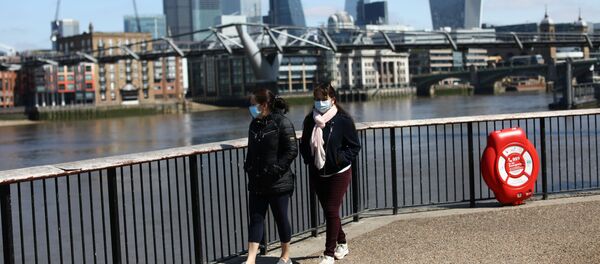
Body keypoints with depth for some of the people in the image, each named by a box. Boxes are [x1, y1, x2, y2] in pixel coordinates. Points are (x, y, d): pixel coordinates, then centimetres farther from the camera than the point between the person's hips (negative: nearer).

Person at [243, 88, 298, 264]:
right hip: (257, 183, 6)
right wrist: (248, 167, 5)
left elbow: (292, 151, -16)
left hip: (278, 183, -6)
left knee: (281, 219, 7)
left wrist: (276, 169, -19)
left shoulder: (282, 123, -12)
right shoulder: (255, 124, 9)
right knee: (255, 219, 3)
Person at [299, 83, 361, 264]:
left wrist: (339, 159, -20)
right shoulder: (310, 120, 2)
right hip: (317, 174, 5)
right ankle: (342, 244, 34)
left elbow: (354, 147, -6)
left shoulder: (343, 120, -11)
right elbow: (304, 145, 13)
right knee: (328, 211, 14)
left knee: (332, 211, -7)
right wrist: (309, 159, -6)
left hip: (338, 173, -5)